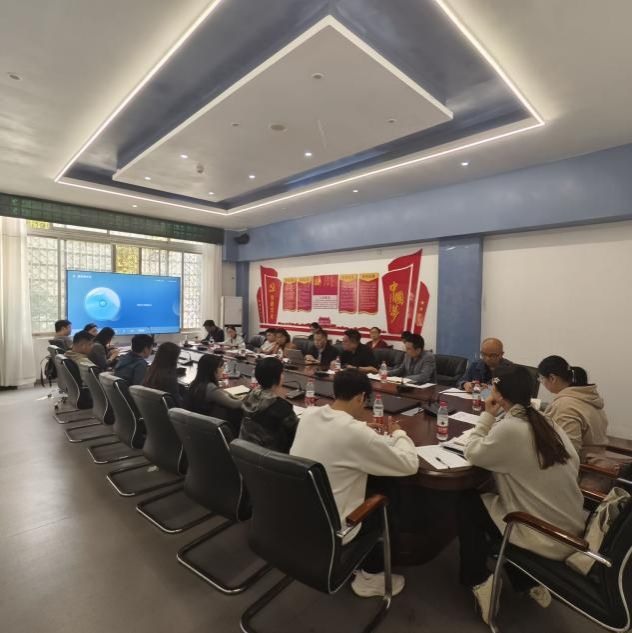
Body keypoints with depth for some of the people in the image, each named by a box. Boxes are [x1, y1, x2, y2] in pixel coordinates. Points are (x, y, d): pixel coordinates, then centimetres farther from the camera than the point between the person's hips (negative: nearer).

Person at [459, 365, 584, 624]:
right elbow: (574, 465, 9)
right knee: (493, 499, 24)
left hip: (547, 538, -7)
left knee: (468, 503, 8)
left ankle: (478, 581, 17)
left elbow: (473, 454, -12)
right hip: (572, 530, 7)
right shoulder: (546, 422, 0)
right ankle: (529, 583, 28)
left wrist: (487, 416, -8)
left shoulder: (508, 428, -24)